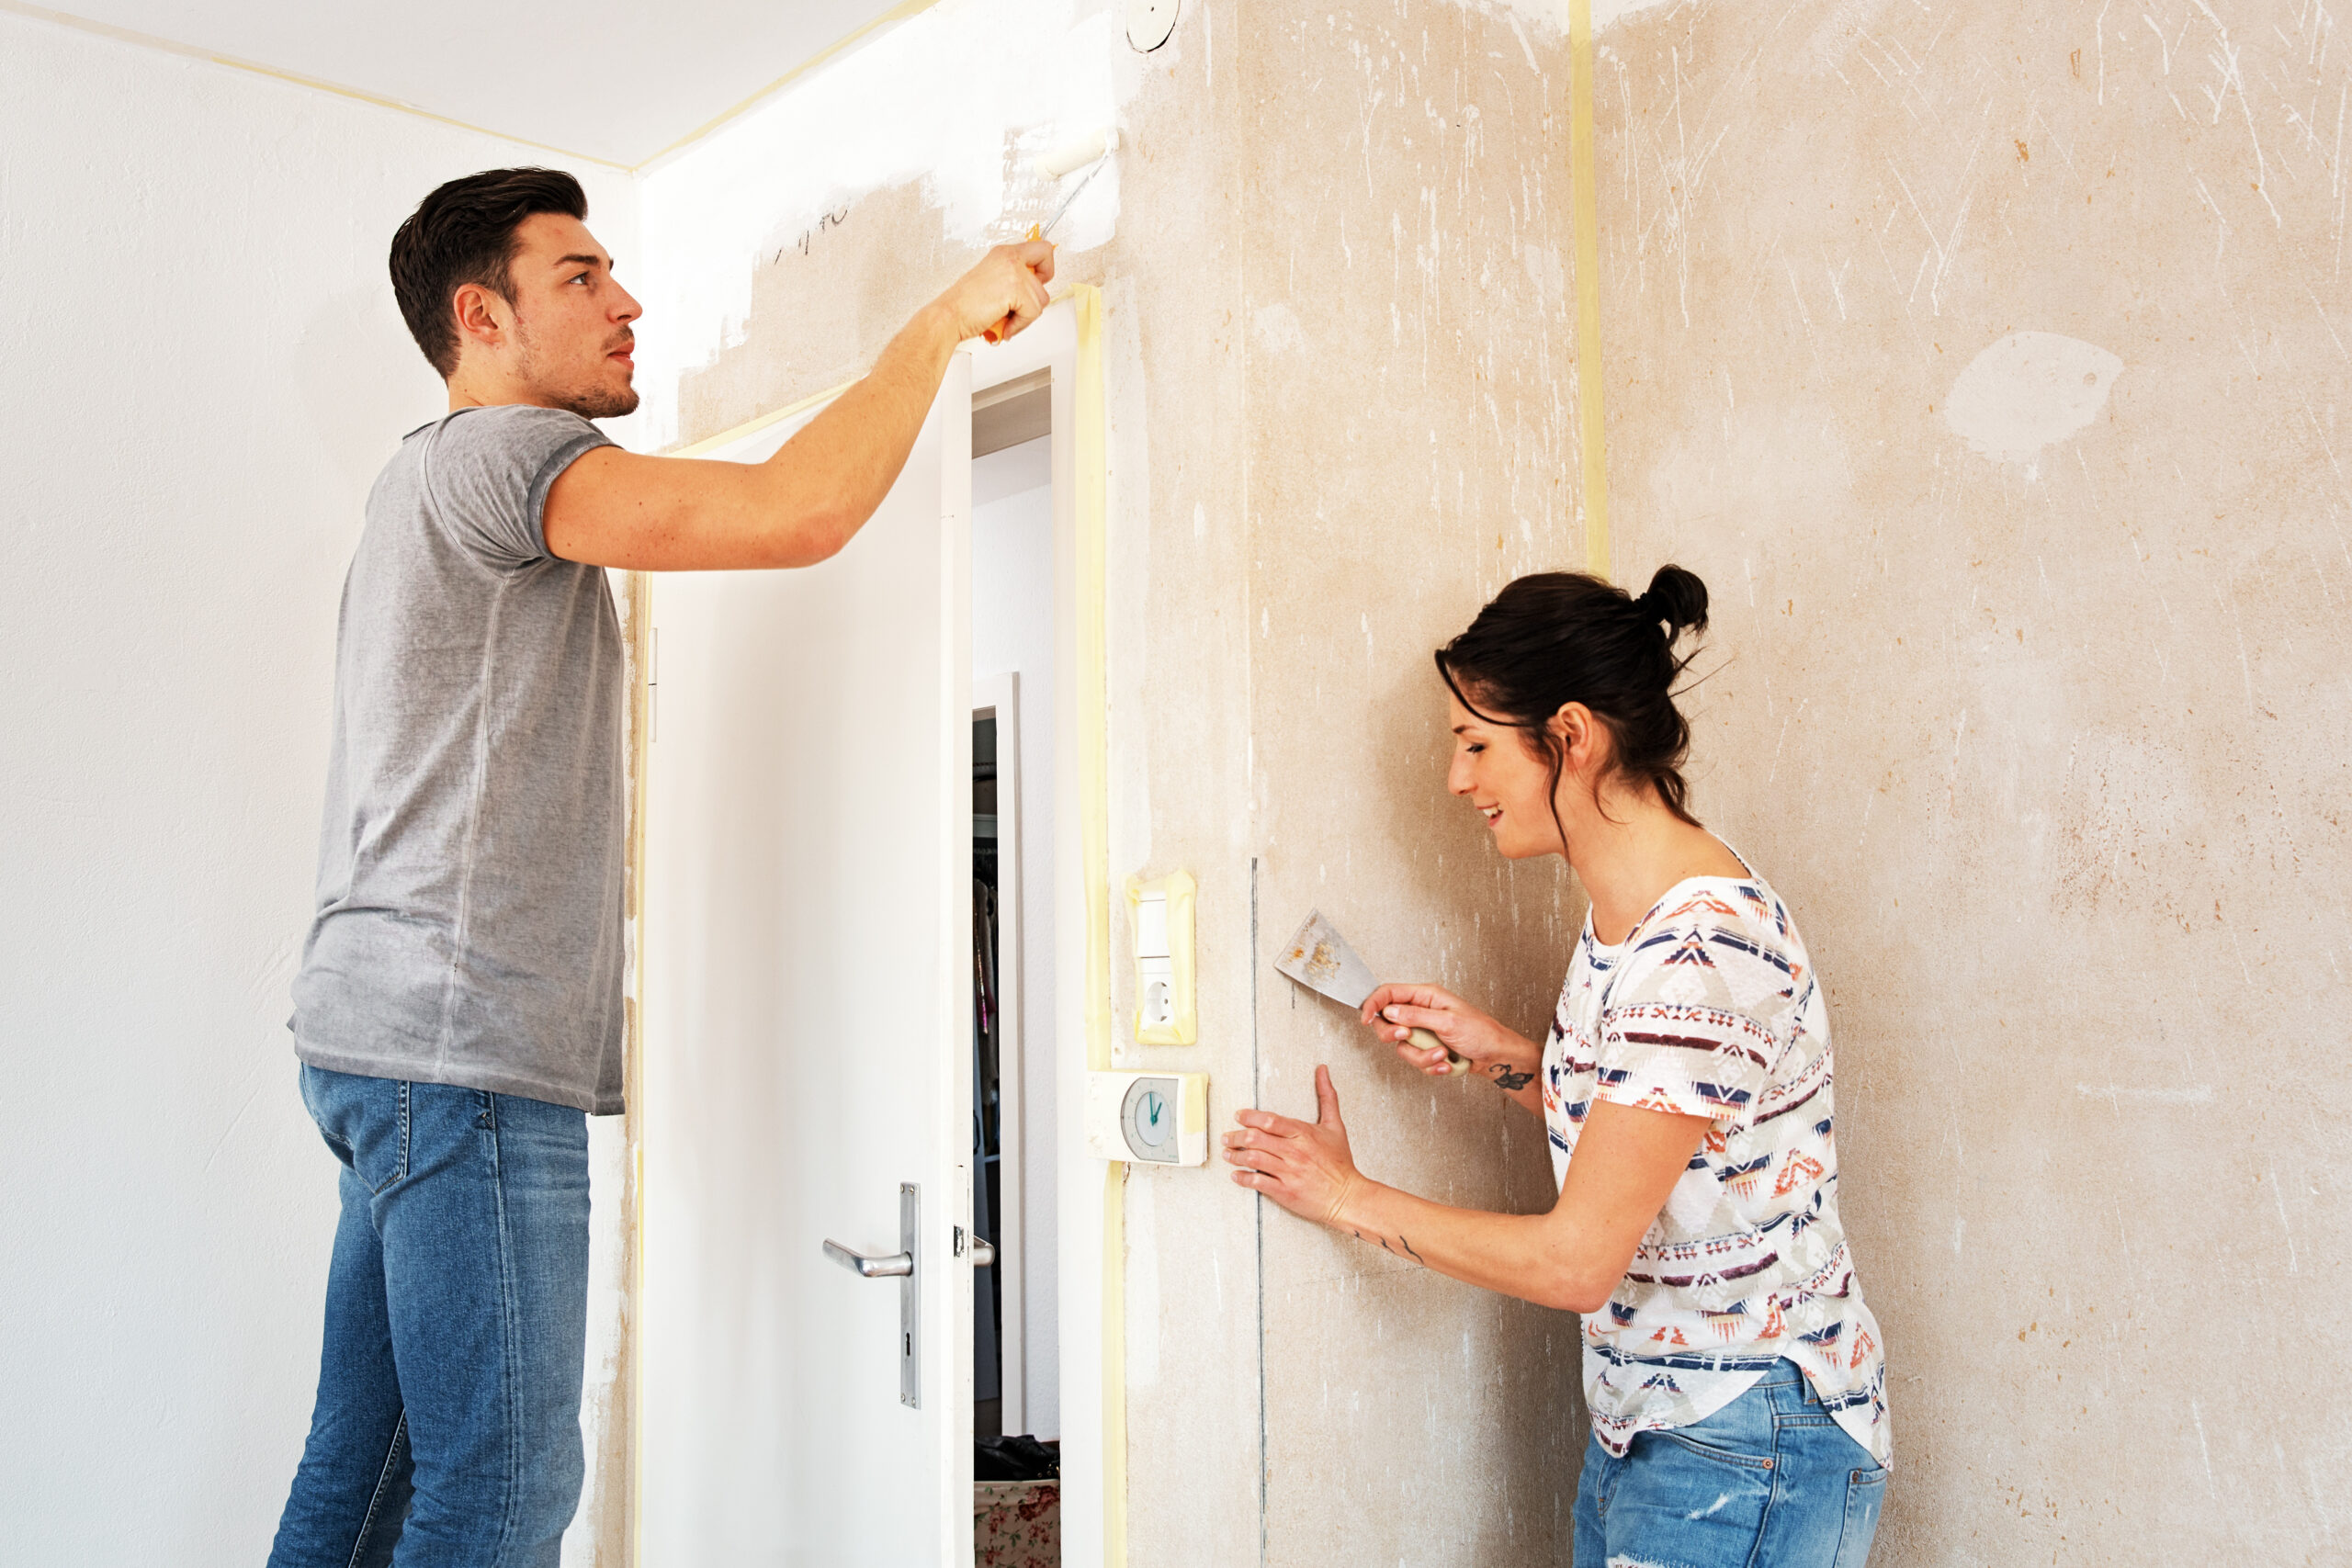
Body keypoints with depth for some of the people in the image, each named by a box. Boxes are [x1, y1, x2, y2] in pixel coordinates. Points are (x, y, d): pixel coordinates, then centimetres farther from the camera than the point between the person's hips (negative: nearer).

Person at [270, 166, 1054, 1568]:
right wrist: (948, 318, -10)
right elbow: (798, 514, -21)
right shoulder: (495, 453, -8)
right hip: (459, 1042, -11)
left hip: (395, 1034, 11)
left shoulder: (429, 483, 24)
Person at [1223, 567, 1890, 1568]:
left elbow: (1577, 1261, -23)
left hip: (1746, 1453, -8)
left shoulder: (1705, 944, -26)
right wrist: (1502, 1054, 2)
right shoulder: (1616, 919, 4)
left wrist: (1349, 1198, -12)